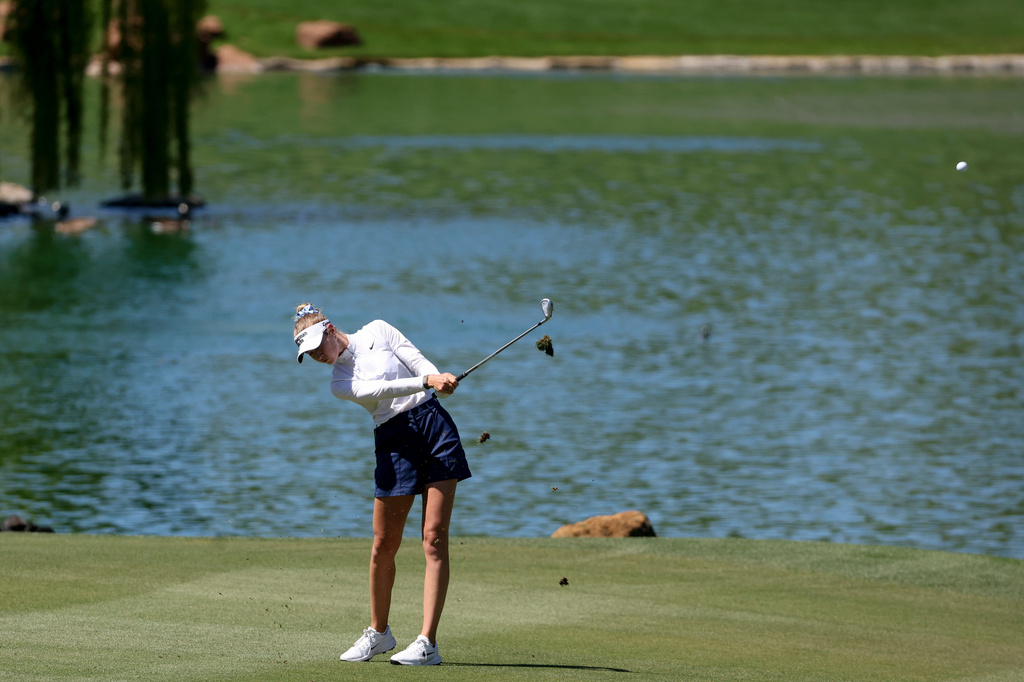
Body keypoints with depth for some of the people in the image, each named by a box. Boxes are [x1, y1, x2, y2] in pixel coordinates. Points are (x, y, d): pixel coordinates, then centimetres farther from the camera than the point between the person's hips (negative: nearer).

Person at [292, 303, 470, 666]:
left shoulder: (378, 332, 8)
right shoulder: (339, 383, 7)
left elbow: (418, 361, 0)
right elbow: (380, 389, -10)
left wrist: (441, 383, -22)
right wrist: (428, 381, -25)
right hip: (394, 443, 2)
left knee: (435, 537, -10)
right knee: (384, 544, 1)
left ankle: (427, 643, -14)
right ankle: (379, 632, 23)